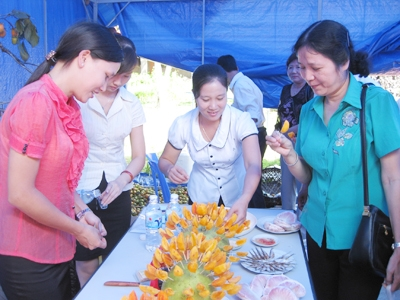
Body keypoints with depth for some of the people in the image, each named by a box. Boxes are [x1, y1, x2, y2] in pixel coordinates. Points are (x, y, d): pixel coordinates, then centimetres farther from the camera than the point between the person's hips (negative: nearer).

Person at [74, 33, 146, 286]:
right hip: (80, 190, -3)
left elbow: (139, 156, 2)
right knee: (86, 264, 7)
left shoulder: (132, 103, 3)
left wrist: (122, 179, -17)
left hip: (118, 192, 4)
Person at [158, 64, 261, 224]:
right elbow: (165, 160, -4)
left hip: (237, 197, -1)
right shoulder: (182, 124, -18)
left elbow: (254, 166, -35)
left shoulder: (241, 120, -24)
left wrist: (244, 200, -53)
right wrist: (170, 170, -28)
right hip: (200, 199, 2)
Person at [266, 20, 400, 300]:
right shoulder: (309, 110, 1)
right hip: (319, 233, 5)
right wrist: (289, 154, -12)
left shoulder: (376, 101, -14)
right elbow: (308, 176, 7)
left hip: (363, 237, -5)